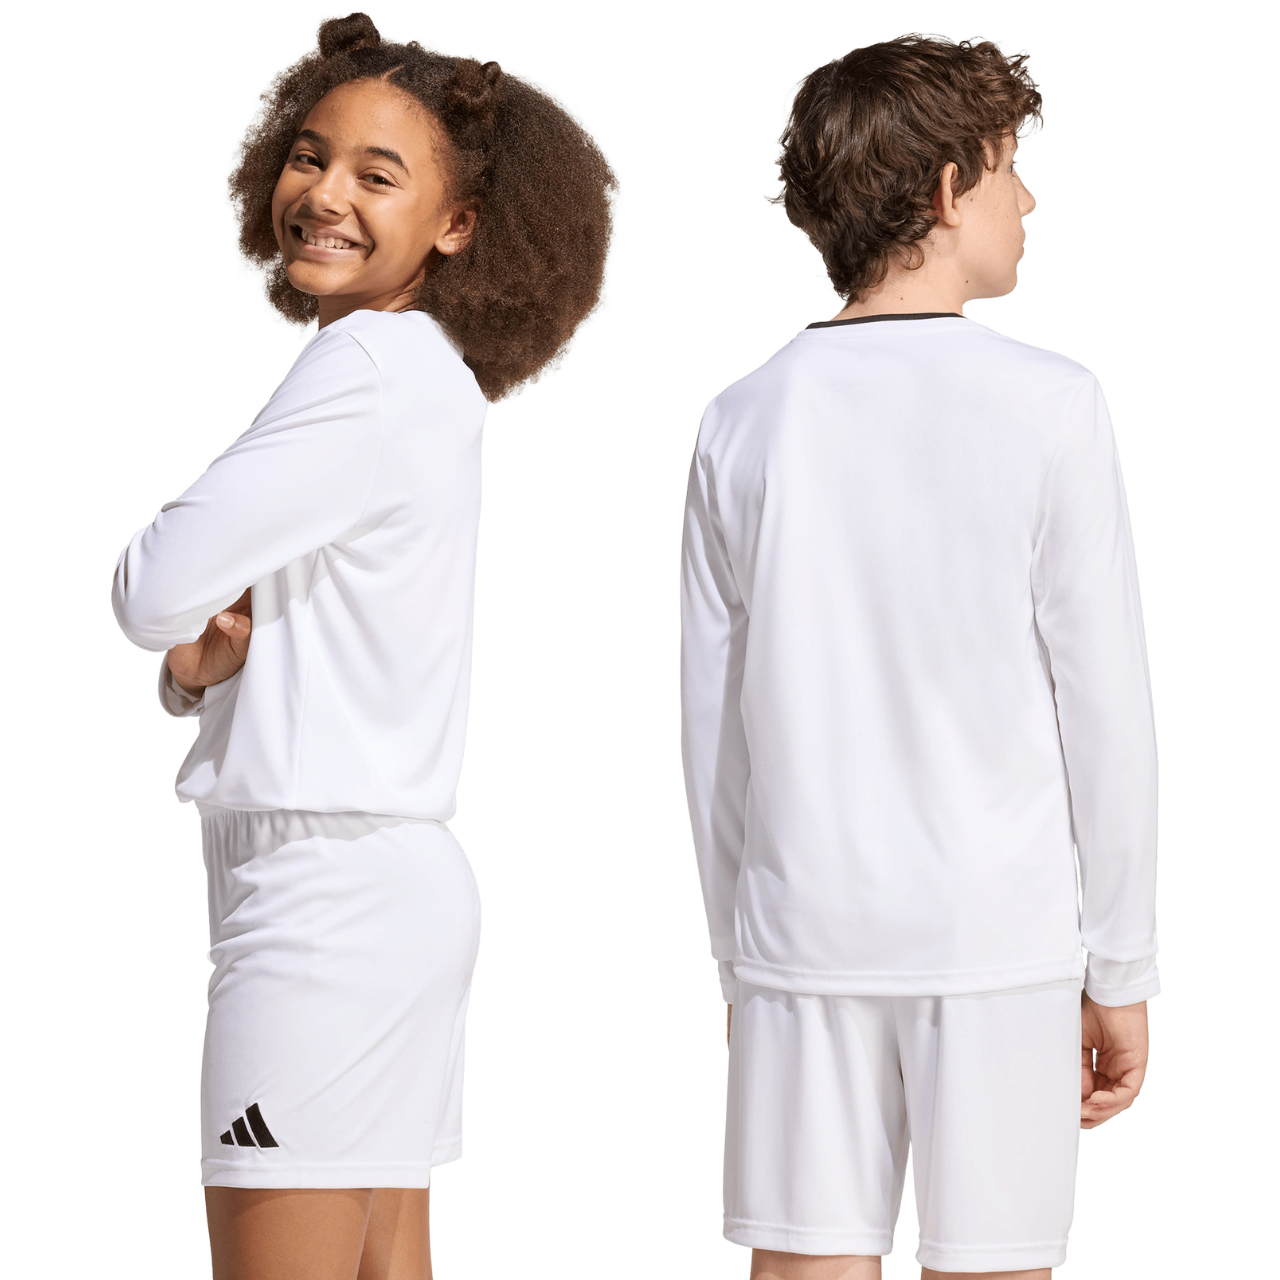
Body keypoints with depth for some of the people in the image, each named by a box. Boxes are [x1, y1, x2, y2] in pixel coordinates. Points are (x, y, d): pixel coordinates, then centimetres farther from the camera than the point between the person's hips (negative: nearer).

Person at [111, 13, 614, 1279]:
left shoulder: (366, 374, -15)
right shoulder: (424, 377, 14)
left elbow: (155, 591, -16)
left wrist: (185, 612, 6)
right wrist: (203, 660, -5)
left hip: (323, 895, -10)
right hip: (394, 883, 10)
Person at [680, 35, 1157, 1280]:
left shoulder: (746, 421, 3)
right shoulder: (1048, 407, -6)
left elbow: (712, 725, 6)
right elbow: (1106, 711, -5)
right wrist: (1121, 973, 3)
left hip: (800, 942, 3)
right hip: (997, 943, -3)